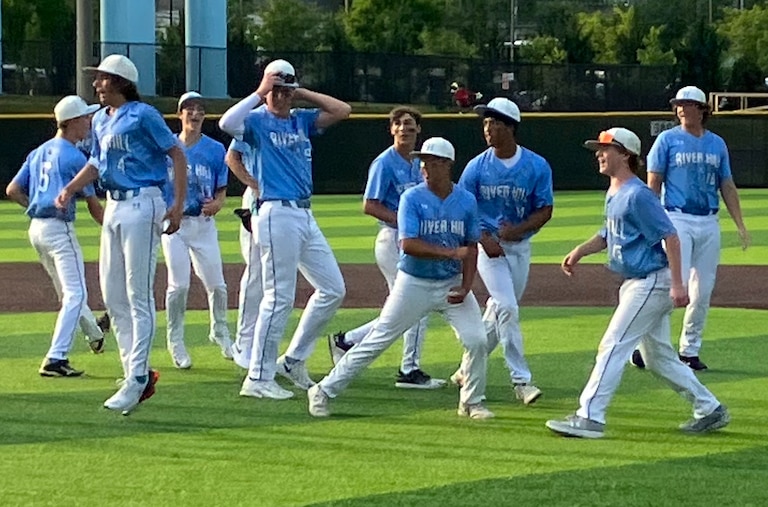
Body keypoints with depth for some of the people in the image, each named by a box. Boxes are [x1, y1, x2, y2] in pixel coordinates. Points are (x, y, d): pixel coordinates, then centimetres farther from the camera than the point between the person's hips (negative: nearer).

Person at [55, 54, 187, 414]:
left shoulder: (143, 115, -10)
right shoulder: (100, 121, 14)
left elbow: (177, 154, -10)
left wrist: (178, 204, -17)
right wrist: (69, 190, 7)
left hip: (142, 204, -9)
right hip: (113, 206, 9)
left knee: (138, 295, -8)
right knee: (112, 294, 9)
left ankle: (137, 378, -6)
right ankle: (136, 370, 16)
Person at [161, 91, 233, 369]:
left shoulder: (215, 149, 4)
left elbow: (222, 191, 7)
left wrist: (216, 204, -16)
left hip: (204, 224, 1)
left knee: (216, 284, 1)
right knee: (179, 284, -10)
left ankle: (219, 331, 27)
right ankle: (175, 341, 7)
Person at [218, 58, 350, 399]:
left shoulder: (301, 120, 16)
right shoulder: (257, 121, -3)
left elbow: (342, 110, 10)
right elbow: (226, 123, -24)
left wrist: (302, 93, 7)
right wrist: (259, 93, -15)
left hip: (305, 216, 8)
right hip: (278, 215, -8)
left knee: (333, 289, 10)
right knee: (279, 297, -9)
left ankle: (294, 360, 20)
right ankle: (258, 379, -5)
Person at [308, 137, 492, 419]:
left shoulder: (466, 201, 0)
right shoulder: (412, 198, -12)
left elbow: (471, 248, 5)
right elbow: (408, 245, -22)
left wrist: (465, 287, -8)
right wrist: (451, 252, -24)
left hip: (452, 284, 3)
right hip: (414, 284, -3)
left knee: (476, 340, -7)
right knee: (378, 340, -1)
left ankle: (472, 402, 14)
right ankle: (324, 391, 8)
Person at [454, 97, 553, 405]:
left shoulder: (537, 166, -5)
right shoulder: (477, 167, -6)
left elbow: (545, 211, -3)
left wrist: (517, 229, -20)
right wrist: (484, 238, -17)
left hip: (520, 247, 2)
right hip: (487, 244, -2)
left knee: (500, 310, 9)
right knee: (507, 308, -15)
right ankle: (521, 380, -14)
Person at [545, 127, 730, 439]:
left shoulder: (638, 195, -16)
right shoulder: (614, 195, 14)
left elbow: (670, 236, -20)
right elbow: (609, 235, 26)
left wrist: (677, 284, -25)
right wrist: (580, 251, 7)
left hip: (652, 282, -10)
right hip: (637, 283, 10)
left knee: (613, 346, -12)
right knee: (657, 356, 15)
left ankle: (589, 417, -12)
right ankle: (709, 409, 23)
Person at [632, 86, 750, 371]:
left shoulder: (717, 144, 12)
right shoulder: (668, 140, 0)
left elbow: (727, 186, 15)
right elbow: (653, 184, -3)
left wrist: (740, 225, 8)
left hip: (709, 223, 5)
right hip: (677, 220, -5)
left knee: (703, 290, 5)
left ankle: (690, 351, 14)